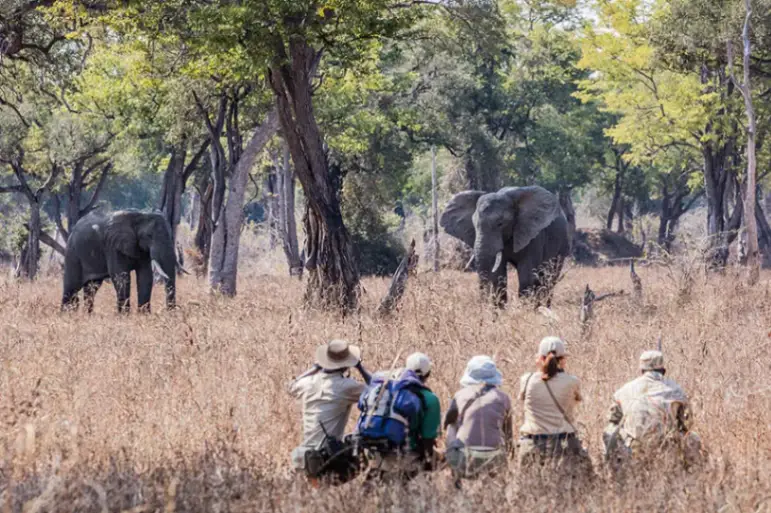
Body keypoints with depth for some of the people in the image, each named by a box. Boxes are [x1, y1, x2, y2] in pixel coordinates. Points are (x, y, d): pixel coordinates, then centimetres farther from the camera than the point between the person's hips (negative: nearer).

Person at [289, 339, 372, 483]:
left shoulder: (309, 382, 3)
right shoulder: (347, 386, -11)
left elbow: (293, 388, 29)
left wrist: (315, 367, 30)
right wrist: (360, 367, 11)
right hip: (330, 457, -6)